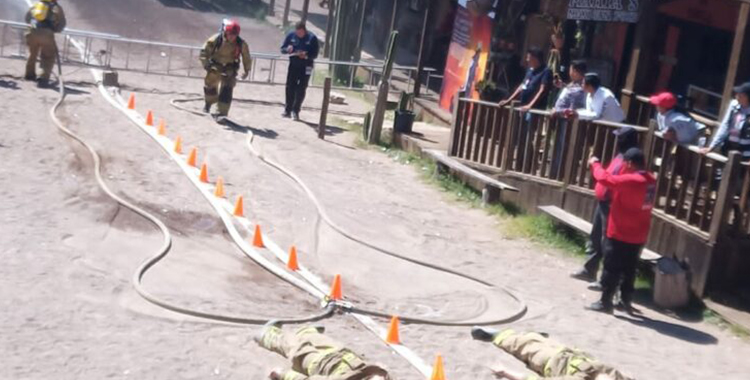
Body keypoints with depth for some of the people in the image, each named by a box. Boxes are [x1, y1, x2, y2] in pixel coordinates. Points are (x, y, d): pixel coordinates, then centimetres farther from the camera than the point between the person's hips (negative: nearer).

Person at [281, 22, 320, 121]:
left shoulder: (312, 38, -9)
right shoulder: (291, 36, -1)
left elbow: (315, 54, -9)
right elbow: (282, 49, 5)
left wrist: (306, 55, -28)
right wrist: (288, 49, -18)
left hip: (305, 67, -3)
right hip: (293, 65, 3)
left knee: (301, 89, -3)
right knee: (290, 87, 6)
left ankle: (295, 111, 4)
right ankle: (288, 110, 16)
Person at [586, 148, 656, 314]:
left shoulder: (630, 180, -22)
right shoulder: (650, 180, 5)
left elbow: (605, 178, -17)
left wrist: (595, 164, 0)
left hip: (620, 235, -8)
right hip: (638, 236, 8)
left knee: (611, 269, 2)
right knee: (629, 270, 16)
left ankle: (605, 302, 8)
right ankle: (626, 301, 22)